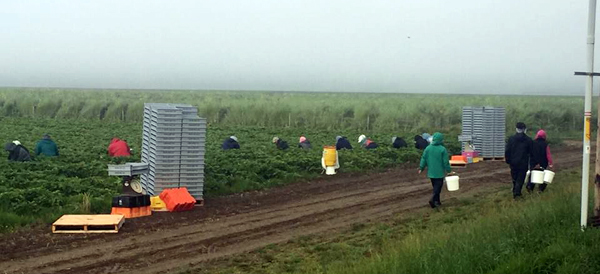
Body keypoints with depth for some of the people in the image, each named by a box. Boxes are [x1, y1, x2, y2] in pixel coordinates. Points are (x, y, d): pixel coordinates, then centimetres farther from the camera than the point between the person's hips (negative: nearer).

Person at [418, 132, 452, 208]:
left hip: (431, 172, 5)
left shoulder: (428, 148, 0)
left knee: (435, 186, 17)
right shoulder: (442, 149, -13)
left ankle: (437, 201, 22)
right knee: (438, 186, 0)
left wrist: (421, 168, 10)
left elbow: (423, 159, 3)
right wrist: (449, 170, 1)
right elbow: (446, 162, -10)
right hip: (439, 172, -5)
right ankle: (433, 199, -18)